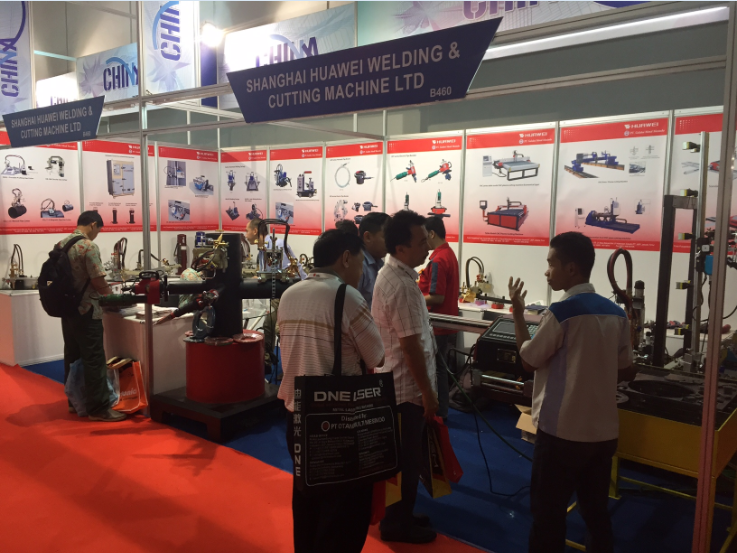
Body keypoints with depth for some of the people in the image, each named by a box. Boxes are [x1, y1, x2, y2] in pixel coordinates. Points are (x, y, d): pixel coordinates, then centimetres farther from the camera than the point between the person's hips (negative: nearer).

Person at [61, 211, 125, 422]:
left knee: (72, 356, 16)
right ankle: (98, 408, -1)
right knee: (93, 360, -5)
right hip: (86, 311, -9)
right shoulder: (88, 246, -16)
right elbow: (98, 281, -18)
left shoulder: (61, 244, 10)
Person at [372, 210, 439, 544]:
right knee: (407, 459, 5)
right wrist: (428, 392, -17)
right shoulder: (400, 284, -25)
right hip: (406, 386, -10)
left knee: (405, 456, 21)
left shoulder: (391, 273, 8)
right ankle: (398, 524, 21)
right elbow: (411, 345, -24)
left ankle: (400, 515, 35)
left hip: (396, 381, 10)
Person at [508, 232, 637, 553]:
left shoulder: (562, 312, -17)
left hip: (561, 430, -6)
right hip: (603, 430, 7)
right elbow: (627, 372, 11)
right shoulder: (616, 313, 3)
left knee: (548, 512, 8)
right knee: (596, 511, 17)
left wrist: (517, 314, 2)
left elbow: (529, 361, -7)